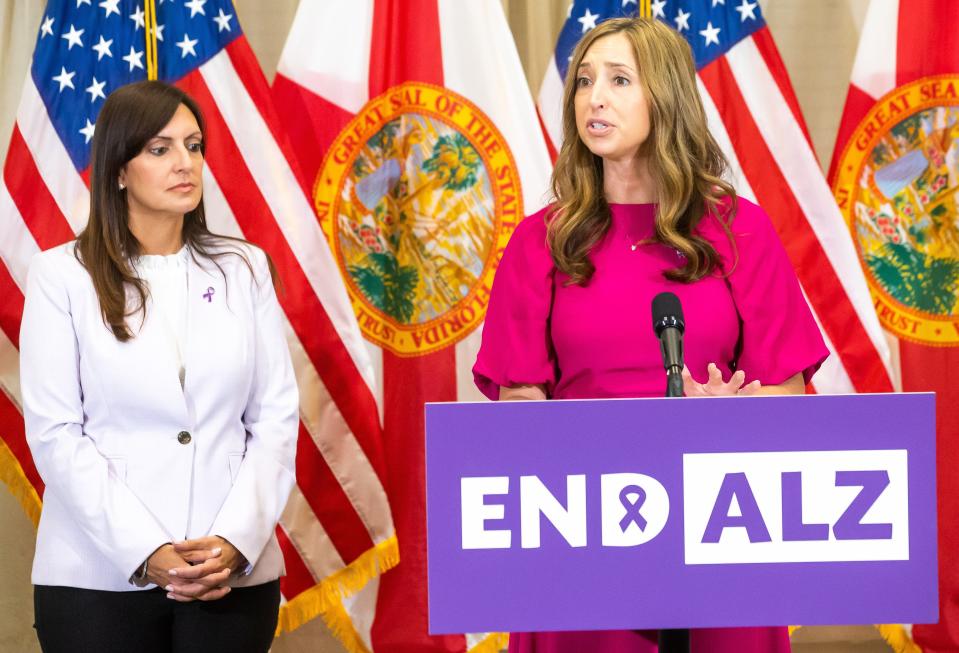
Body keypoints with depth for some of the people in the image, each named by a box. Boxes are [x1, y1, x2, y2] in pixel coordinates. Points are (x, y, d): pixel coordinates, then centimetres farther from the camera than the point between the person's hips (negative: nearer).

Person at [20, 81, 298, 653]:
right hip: (100, 576, -2)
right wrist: (146, 553, -13)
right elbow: (54, 432, -5)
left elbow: (276, 417, 4)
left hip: (234, 575, 2)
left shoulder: (244, 269, 8)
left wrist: (237, 541, -10)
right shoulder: (63, 275, 1)